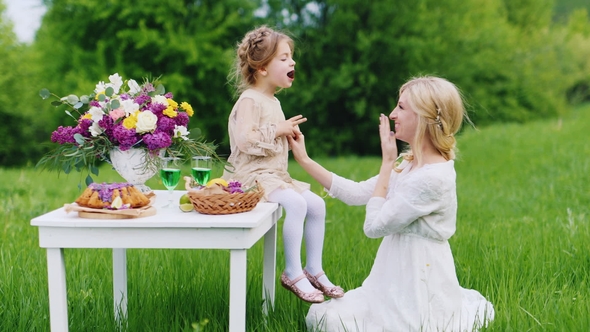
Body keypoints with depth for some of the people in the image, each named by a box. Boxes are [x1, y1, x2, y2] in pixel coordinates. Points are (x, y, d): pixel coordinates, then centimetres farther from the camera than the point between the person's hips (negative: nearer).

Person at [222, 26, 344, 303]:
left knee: (317, 204, -1)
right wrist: (278, 130, -16)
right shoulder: (250, 100, -13)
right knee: (296, 203, -29)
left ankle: (313, 269, 8)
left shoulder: (272, 102, 17)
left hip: (276, 174, 10)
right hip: (251, 175, -10)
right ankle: (292, 273, -19)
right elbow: (245, 140, -26)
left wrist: (290, 134, 8)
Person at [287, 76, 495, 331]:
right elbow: (357, 193, 8)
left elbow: (374, 225, -18)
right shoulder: (411, 163, 5)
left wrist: (387, 162, -13)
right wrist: (304, 160, 8)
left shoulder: (433, 177, -24)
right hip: (398, 278, 9)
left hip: (417, 280, -9)